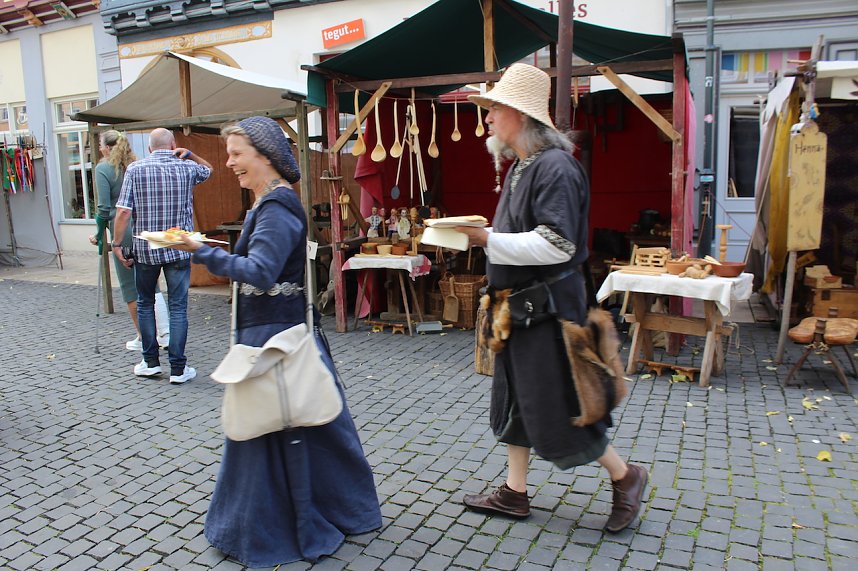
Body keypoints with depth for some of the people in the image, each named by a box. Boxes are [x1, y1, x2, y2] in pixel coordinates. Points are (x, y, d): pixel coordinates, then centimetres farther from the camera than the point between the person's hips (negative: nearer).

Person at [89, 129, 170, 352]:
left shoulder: (103, 169, -5)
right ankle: (165, 334, 3)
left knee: (130, 286, 7)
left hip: (122, 231, -4)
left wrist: (99, 235, 2)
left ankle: (143, 338, 14)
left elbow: (104, 207, -9)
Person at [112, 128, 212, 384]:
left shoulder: (135, 168, -2)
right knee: (178, 306, 2)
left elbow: (123, 211, -7)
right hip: (178, 248, 0)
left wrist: (117, 244, 1)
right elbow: (209, 169, 26)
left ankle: (150, 362, 21)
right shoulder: (187, 168, 1)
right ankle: (178, 368, 3)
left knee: (145, 303, 16)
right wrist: (188, 154, 11)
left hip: (144, 248, 0)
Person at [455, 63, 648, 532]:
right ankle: (514, 493, 30)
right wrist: (482, 235, 7)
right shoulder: (519, 168, 13)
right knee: (514, 398, 15)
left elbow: (557, 245, -25)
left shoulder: (555, 167, -18)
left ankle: (625, 476, 22)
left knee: (556, 407, -1)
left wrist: (488, 239, -25)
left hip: (549, 307, -10)